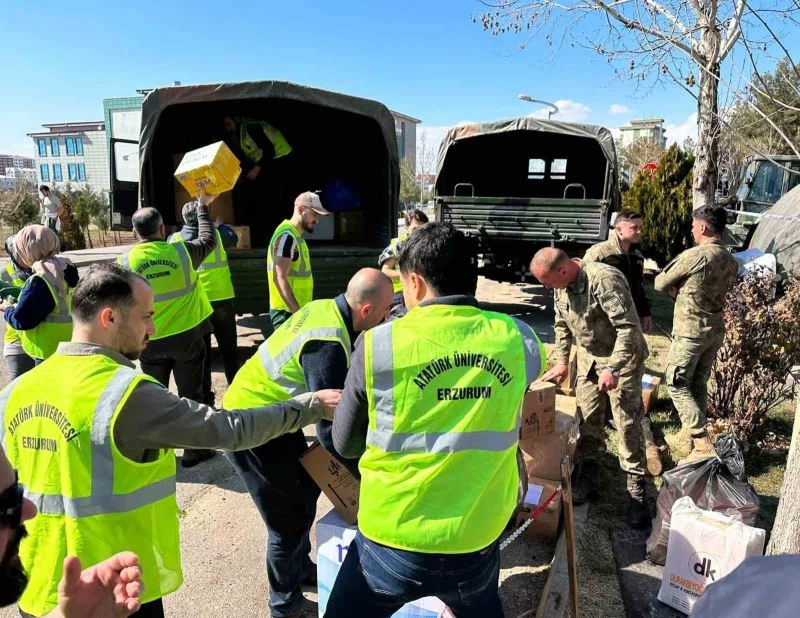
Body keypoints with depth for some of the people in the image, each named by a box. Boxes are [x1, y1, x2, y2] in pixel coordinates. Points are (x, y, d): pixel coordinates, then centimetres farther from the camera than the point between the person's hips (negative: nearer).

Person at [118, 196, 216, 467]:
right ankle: (193, 450, 18)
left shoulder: (125, 261, -7)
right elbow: (208, 240, 11)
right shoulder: (181, 251, -9)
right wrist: (203, 207, 22)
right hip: (187, 336, -1)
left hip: (150, 341, 1)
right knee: (190, 394, 10)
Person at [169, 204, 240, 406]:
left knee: (201, 353, 9)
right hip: (222, 300, 0)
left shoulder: (175, 239, -2)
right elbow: (233, 239, 19)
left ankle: (205, 398, 13)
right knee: (229, 350, 13)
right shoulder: (217, 234, -2)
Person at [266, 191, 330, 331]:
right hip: (287, 312, -10)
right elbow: (280, 278, -23)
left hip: (295, 310, 10)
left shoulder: (295, 235, 15)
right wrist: (297, 312, -26)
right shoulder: (287, 236, -16)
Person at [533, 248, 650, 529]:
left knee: (627, 424, -2)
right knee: (587, 421, 12)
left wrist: (613, 369, -29)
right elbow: (562, 326, 11)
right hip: (588, 358, 7)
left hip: (622, 359, -7)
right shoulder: (561, 286, -3)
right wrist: (561, 361, 7)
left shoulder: (604, 279, -29)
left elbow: (628, 326, -28)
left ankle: (636, 491, 12)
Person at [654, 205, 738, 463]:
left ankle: (703, 446, -2)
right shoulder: (730, 261, 5)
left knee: (677, 385, 2)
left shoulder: (694, 256, -19)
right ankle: (688, 438, 26)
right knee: (699, 385, 16)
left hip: (690, 332, -8)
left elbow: (660, 283, -10)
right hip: (716, 331, 8)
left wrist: (676, 290, 11)